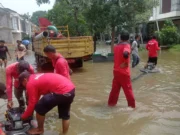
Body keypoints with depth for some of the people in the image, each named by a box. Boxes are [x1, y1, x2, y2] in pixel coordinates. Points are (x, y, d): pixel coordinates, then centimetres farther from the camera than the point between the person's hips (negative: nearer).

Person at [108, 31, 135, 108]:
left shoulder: (116, 46, 10)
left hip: (116, 71, 6)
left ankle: (111, 103, 24)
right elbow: (125, 54, -31)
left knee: (115, 88, 16)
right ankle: (132, 105, 13)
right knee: (128, 89, 4)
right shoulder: (127, 45, -11)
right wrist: (126, 62, -18)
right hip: (124, 72, -6)